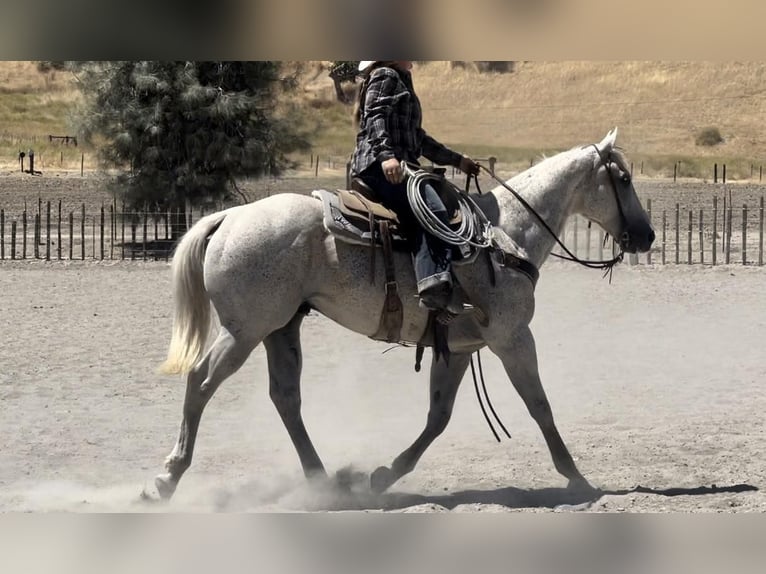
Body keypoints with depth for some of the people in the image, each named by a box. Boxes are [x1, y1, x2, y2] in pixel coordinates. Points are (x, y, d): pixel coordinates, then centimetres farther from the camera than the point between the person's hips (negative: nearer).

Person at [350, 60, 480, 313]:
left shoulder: (401, 83, 35)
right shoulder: (385, 76, 5)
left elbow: (418, 138, 40)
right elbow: (375, 117, -12)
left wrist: (457, 160, 42)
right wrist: (386, 155, -27)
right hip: (382, 167, -10)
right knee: (433, 211, -27)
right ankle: (436, 287, -41)